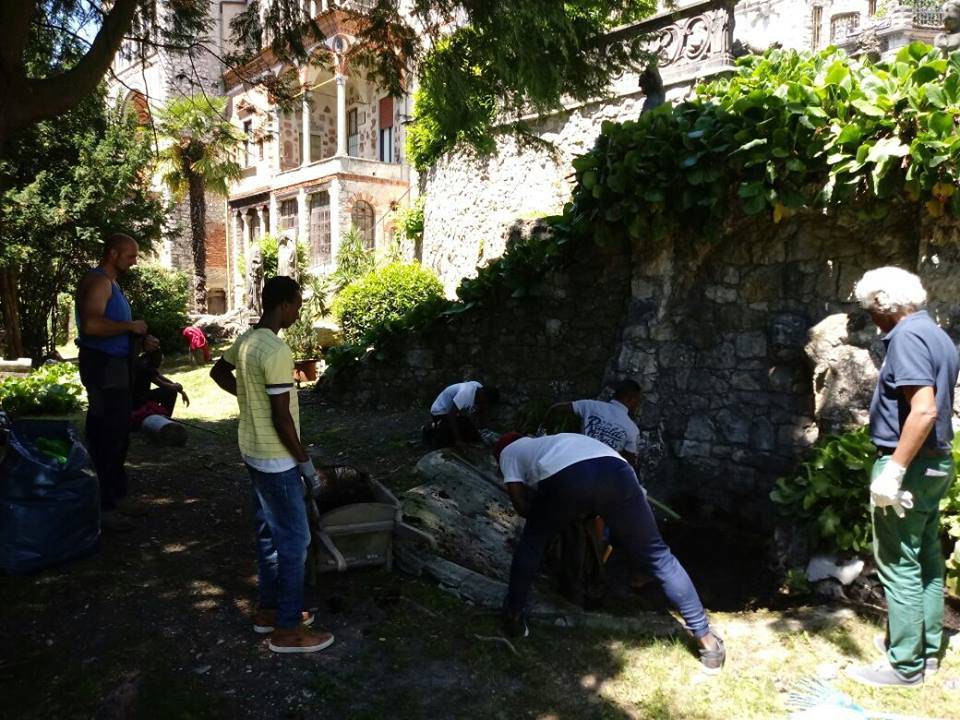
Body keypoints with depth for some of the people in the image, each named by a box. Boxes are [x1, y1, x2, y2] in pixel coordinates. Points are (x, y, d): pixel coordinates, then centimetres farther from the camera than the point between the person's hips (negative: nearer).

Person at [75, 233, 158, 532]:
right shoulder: (97, 281, -14)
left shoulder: (112, 283, 18)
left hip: (116, 366, 11)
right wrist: (131, 326, -18)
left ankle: (116, 496, 29)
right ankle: (103, 507, 2)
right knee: (105, 437, -6)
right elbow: (91, 325, -29)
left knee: (118, 435, 17)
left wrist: (141, 340, 12)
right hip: (102, 366, -11)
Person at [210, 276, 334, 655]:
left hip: (254, 452, 10)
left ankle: (269, 609, 32)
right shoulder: (276, 351, -25)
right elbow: (282, 419, -24)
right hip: (276, 459, -10)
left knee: (269, 532, 19)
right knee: (294, 539, 0)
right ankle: (288, 630, 10)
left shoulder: (245, 340, 5)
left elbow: (219, 372, 24)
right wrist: (307, 465, -16)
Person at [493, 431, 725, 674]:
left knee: (531, 542, 25)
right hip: (615, 471, 4)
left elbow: (522, 506, 21)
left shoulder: (509, 452, 33)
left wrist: (546, 514, 39)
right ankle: (707, 640, 17)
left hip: (564, 477, -4)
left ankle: (513, 617, 29)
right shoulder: (551, 441, 48)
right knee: (656, 555, 14)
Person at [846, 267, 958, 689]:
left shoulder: (907, 336, -18)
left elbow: (924, 410, -28)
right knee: (926, 559, 17)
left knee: (899, 565, -1)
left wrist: (893, 470, -26)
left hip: (910, 465, -10)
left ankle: (905, 666, 8)